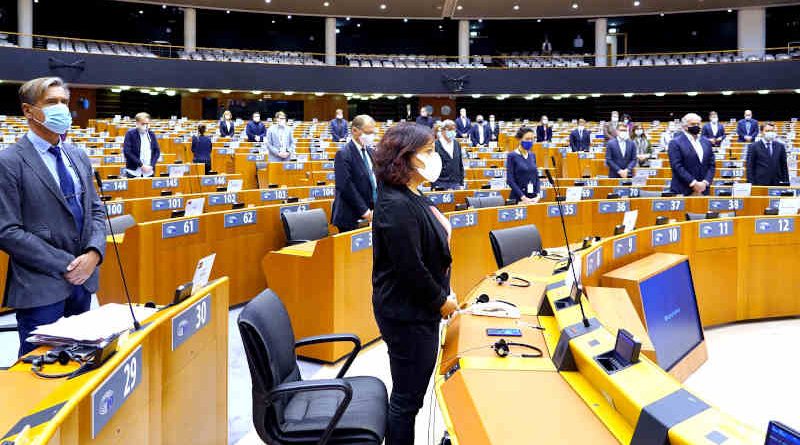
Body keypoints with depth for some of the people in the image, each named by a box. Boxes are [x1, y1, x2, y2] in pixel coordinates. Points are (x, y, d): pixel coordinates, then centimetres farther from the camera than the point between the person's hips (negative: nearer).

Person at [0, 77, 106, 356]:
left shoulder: (78, 157, 11)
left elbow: (96, 211, 12)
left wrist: (93, 253, -6)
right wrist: (65, 265, -16)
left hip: (83, 280, 6)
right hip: (40, 288, -6)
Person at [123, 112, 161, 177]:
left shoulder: (151, 134, 10)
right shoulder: (130, 134, -2)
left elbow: (157, 151, 11)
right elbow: (127, 152, -10)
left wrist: (151, 165, -5)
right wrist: (141, 165, -14)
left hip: (149, 172, 3)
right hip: (134, 172, -3)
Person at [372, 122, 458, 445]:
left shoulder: (410, 197, 7)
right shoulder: (397, 206, -24)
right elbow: (410, 268, -24)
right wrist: (441, 300, -11)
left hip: (416, 310, 10)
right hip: (408, 316, -10)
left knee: (407, 396, 21)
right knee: (407, 399, 4)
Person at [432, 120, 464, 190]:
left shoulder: (457, 144, 12)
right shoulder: (436, 145, -6)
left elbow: (460, 164, 16)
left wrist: (461, 183, 11)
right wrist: (435, 185, -10)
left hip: (456, 184, 5)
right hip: (441, 184, -5)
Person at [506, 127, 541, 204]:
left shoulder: (532, 155, 10)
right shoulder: (512, 156, -6)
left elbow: (536, 177, 12)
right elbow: (510, 180, -11)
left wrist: (537, 195, -3)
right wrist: (523, 197, -16)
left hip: (533, 199, 5)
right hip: (518, 198, -5)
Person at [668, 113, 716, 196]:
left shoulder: (706, 142, 15)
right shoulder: (676, 143, -3)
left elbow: (711, 165, 12)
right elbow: (677, 166, -11)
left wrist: (705, 182, -5)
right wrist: (693, 183, -16)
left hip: (703, 190, 5)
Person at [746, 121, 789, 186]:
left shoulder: (780, 146, 11)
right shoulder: (754, 146, 1)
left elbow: (784, 166, 13)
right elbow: (750, 168, -1)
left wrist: (786, 183, 7)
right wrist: (751, 184, -8)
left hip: (777, 183, 3)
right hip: (760, 183, -3)